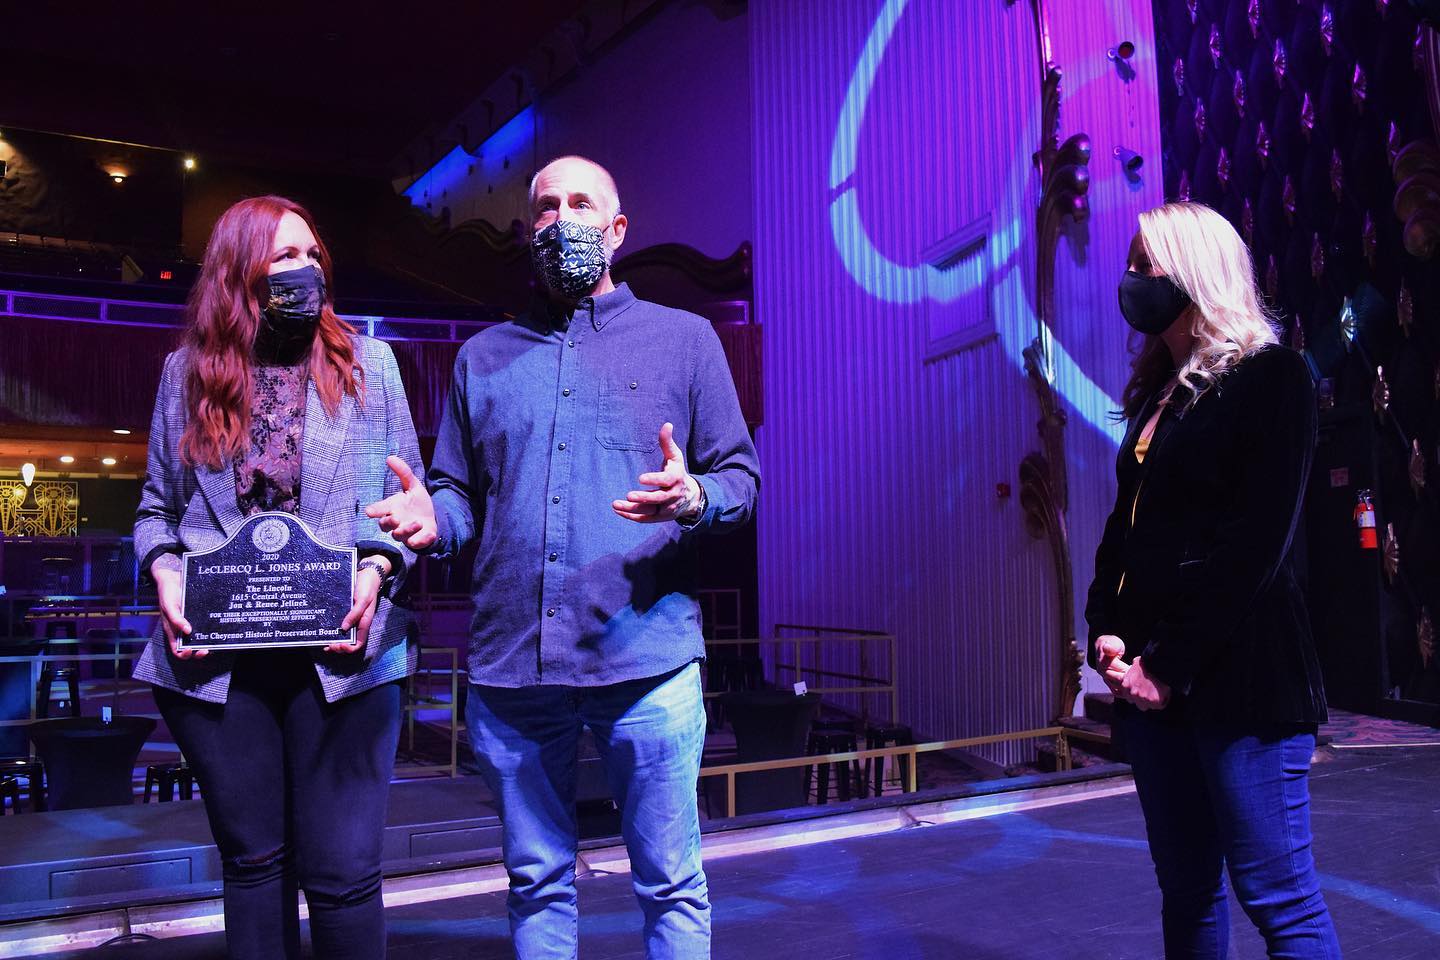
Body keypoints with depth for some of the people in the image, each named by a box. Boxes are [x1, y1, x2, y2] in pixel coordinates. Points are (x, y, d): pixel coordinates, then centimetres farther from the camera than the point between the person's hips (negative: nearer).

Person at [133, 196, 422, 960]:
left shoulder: (368, 363, 6)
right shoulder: (188, 370, 10)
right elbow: (157, 507, 15)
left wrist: (376, 568, -12)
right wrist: (165, 573, -4)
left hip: (340, 652, -2)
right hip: (217, 658, 2)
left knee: (343, 874, 0)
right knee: (252, 861, 13)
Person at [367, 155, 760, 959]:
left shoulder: (684, 337, 8)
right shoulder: (485, 355, 17)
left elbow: (742, 477, 5)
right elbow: (461, 493, 16)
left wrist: (693, 498, -17)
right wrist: (432, 520, -7)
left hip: (645, 656, -3)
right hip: (510, 663, 3)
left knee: (671, 884, 5)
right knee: (537, 883, 14)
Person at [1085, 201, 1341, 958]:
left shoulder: (1269, 378, -5)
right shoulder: (1157, 391, 18)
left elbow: (1256, 543, -14)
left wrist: (1174, 667, -15)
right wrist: (1107, 632, 1)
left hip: (1238, 674, -7)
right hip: (1151, 676, 8)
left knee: (1278, 897, -2)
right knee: (1185, 887, 13)